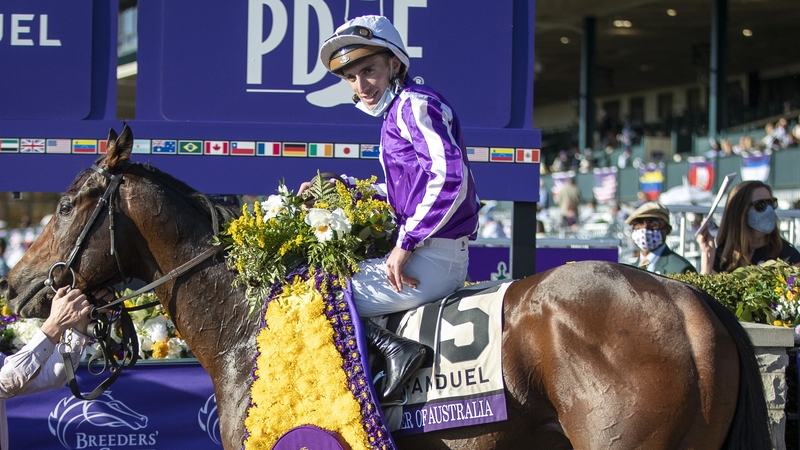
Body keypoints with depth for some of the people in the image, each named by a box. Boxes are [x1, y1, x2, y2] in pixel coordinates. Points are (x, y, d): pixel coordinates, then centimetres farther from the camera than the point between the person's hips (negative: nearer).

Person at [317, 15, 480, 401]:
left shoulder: (414, 104, -11)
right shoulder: (399, 111, 19)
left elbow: (450, 178, -24)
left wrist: (406, 244, -20)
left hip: (429, 260, -11)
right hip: (444, 262, 11)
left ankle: (393, 349, -21)